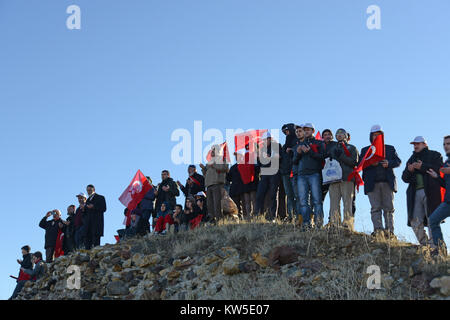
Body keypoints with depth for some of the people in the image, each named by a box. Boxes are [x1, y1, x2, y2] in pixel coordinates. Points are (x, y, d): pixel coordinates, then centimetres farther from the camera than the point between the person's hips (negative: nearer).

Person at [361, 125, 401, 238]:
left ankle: (389, 231, -5)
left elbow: (398, 162, 11)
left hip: (388, 182, 1)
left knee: (389, 207, -4)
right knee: (375, 207, -9)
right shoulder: (365, 150, 18)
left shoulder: (390, 148, 21)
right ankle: (378, 229, -14)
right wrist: (371, 163, -14)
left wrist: (389, 163, -10)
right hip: (372, 183, -1)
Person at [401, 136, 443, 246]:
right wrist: (409, 170, 0)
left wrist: (423, 167, -10)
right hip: (415, 194, 5)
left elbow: (440, 169, -6)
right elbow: (405, 178, 21)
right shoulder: (411, 159, 27)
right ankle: (424, 244, 3)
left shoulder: (434, 155, 12)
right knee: (415, 221, -4)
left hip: (430, 192, -5)